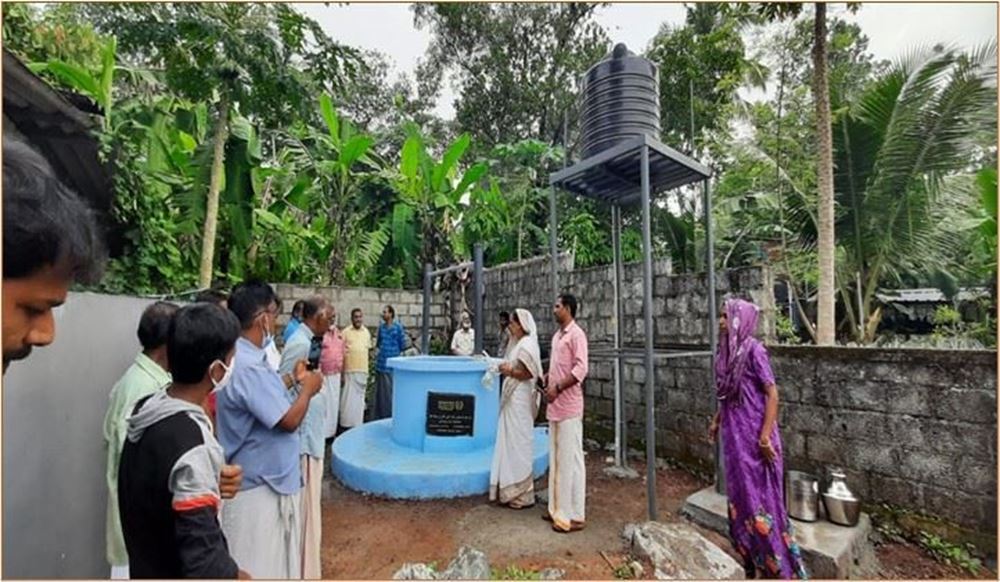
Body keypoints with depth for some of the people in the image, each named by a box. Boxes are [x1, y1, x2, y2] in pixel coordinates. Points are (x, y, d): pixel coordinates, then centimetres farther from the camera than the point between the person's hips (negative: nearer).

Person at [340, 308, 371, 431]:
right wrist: (341, 372, -7)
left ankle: (358, 424, 22)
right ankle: (346, 424, 10)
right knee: (348, 399, -1)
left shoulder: (366, 332, 8)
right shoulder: (346, 332, -5)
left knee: (360, 399, 11)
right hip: (350, 371, -4)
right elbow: (341, 353, -4)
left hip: (363, 371, 4)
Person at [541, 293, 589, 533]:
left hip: (569, 407, -9)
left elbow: (580, 369, -19)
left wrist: (557, 388, -19)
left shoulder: (576, 334, -12)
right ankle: (558, 507, 28)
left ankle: (574, 515, 11)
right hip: (555, 406, 9)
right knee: (556, 458, 15)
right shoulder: (557, 335, 15)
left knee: (570, 459, 0)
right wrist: (547, 378, 5)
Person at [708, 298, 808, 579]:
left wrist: (765, 437, -20)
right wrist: (716, 421, 18)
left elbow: (772, 394, -17)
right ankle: (750, 559, 34)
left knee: (759, 496, 4)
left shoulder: (753, 349, -16)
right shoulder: (728, 350, 6)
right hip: (734, 434, 8)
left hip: (754, 435, -8)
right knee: (740, 495, 17)